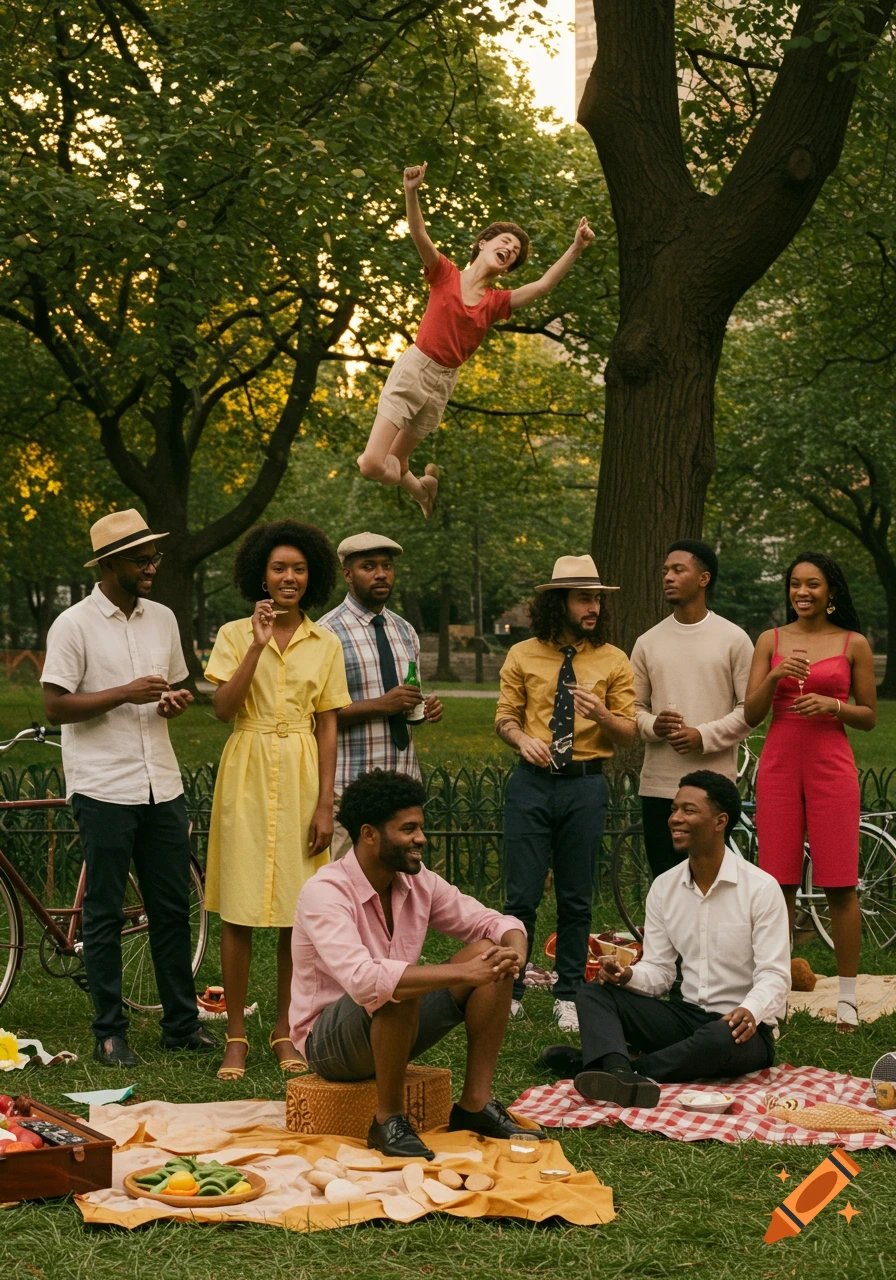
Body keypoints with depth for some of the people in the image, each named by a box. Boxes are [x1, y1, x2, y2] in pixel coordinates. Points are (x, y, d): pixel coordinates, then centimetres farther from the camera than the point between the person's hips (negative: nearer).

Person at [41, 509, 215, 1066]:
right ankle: (110, 1033, 10)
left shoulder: (163, 619, 12)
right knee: (104, 915, 2)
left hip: (163, 785, 5)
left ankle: (182, 1023, 18)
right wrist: (126, 694, -18)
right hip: (104, 789, -5)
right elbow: (56, 707, -10)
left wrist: (176, 701, 0)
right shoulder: (74, 626, -6)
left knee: (173, 909, 9)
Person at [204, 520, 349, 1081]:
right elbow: (224, 708, -10)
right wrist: (258, 646, -16)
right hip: (247, 773, -1)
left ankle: (284, 1028, 17)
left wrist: (325, 804, -2)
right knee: (239, 908, -1)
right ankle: (237, 1035, 7)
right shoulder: (235, 635, 3)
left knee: (299, 908, 4)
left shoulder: (325, 644, 6)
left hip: (300, 775, 1)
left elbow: (328, 727, 4)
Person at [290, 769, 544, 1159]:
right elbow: (362, 980, -40)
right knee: (399, 990, -38)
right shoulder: (325, 892, -24)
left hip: (397, 1029, 7)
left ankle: (475, 1104, -7)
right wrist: (462, 972, -41)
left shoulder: (418, 883, -2)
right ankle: (389, 1119, -19)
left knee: (490, 951, -9)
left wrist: (513, 950, -23)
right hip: (328, 1040, -7)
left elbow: (493, 922, 3)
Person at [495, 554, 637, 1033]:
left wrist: (601, 715, -17)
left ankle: (568, 996, 16)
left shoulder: (613, 662, 6)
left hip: (585, 785, 1)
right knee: (522, 895, -1)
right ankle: (509, 991, 10)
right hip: (532, 782, 0)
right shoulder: (522, 656, 6)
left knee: (576, 899, 6)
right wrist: (522, 738, -13)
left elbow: (629, 734, 4)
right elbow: (504, 718, 9)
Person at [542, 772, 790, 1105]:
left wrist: (749, 1011, -36)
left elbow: (775, 976, -14)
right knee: (593, 994, -15)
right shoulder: (664, 887, 7)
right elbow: (659, 971, 7)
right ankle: (617, 1072, -47)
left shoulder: (761, 888, -10)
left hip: (741, 1027, -5)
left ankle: (594, 1061, -33)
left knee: (719, 1039, -41)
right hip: (687, 1015, 5)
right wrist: (628, 976, -17)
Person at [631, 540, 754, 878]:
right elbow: (634, 706, 13)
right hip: (658, 786, 3)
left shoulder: (734, 639, 2)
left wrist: (704, 736, -13)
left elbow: (750, 707, 0)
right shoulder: (648, 642, 11)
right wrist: (653, 726, -9)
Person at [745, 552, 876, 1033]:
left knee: (840, 884, -2)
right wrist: (775, 677, -13)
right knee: (778, 882, 2)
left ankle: (847, 996, 7)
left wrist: (832, 705, -11)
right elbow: (751, 715, 4)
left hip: (831, 766, -2)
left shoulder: (853, 644, 5)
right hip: (779, 764, 2)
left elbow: (870, 717, 7)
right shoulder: (771, 641, 9)